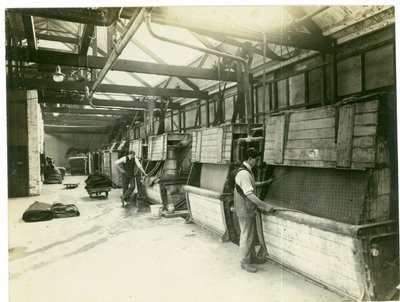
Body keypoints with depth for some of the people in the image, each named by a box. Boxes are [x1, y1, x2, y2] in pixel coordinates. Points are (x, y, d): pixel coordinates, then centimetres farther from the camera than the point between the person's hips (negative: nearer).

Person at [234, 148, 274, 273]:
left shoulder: (247, 171, 9)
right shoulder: (244, 173, -25)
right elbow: (250, 195, -29)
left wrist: (266, 182, 30)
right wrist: (266, 207, -26)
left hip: (250, 209, 10)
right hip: (245, 210, -10)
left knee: (251, 234, 20)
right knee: (246, 236, 3)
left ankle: (252, 257, 34)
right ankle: (244, 262, 17)